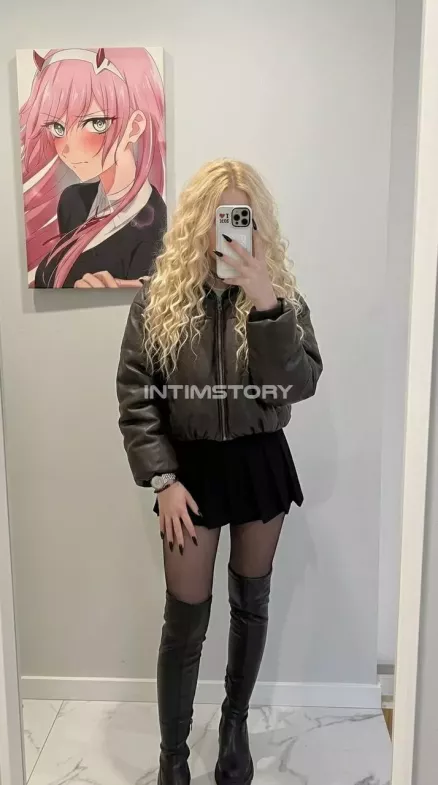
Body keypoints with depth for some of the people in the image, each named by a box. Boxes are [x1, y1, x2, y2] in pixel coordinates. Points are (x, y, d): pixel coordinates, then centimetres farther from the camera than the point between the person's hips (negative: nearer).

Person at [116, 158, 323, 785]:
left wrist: (267, 306, -25)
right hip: (192, 468, -1)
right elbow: (135, 397, -5)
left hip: (261, 463, 2)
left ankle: (236, 725, 42)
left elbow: (301, 385, -14)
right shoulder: (158, 298, -5)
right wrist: (162, 479, -12)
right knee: (186, 620, 5)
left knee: (251, 603, 16)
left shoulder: (281, 292, -2)